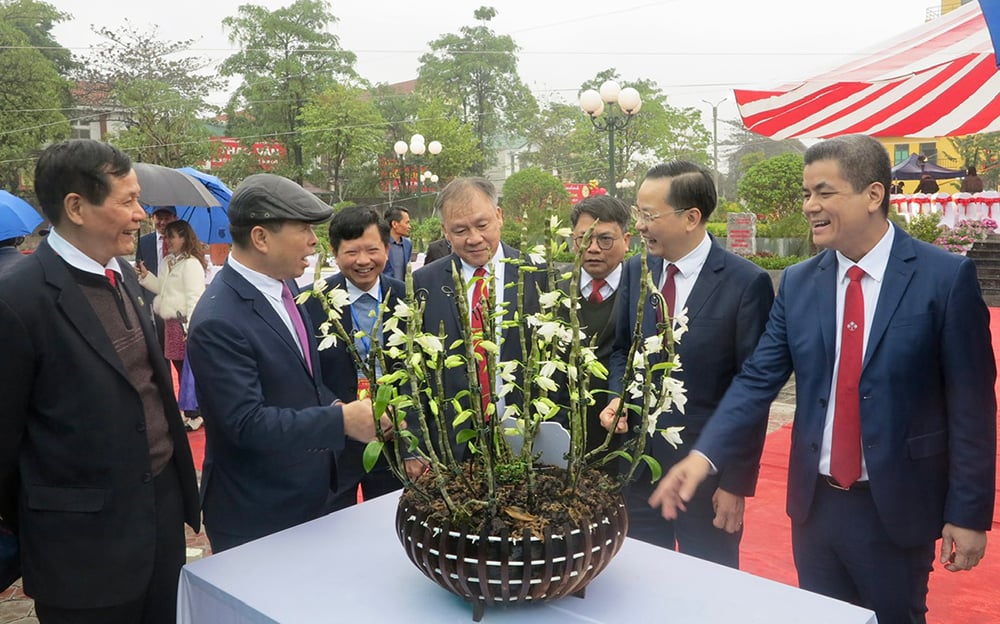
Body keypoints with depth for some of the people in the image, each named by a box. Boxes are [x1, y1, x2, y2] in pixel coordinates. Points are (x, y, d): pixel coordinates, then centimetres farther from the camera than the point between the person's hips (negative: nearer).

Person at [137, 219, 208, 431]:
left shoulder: (191, 263, -12)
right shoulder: (168, 262, 16)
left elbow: (194, 297, -17)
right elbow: (163, 289, 22)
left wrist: (190, 327, -22)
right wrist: (145, 276, 10)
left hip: (184, 323, -9)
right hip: (171, 322, 9)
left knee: (188, 367, -3)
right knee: (179, 365, 13)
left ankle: (194, 415, 6)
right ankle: (188, 410, 24)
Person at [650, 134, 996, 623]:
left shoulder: (946, 277, -10)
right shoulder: (798, 283, 0)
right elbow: (758, 379, -3)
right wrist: (704, 455, -16)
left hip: (897, 506, -3)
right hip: (814, 501, 4)